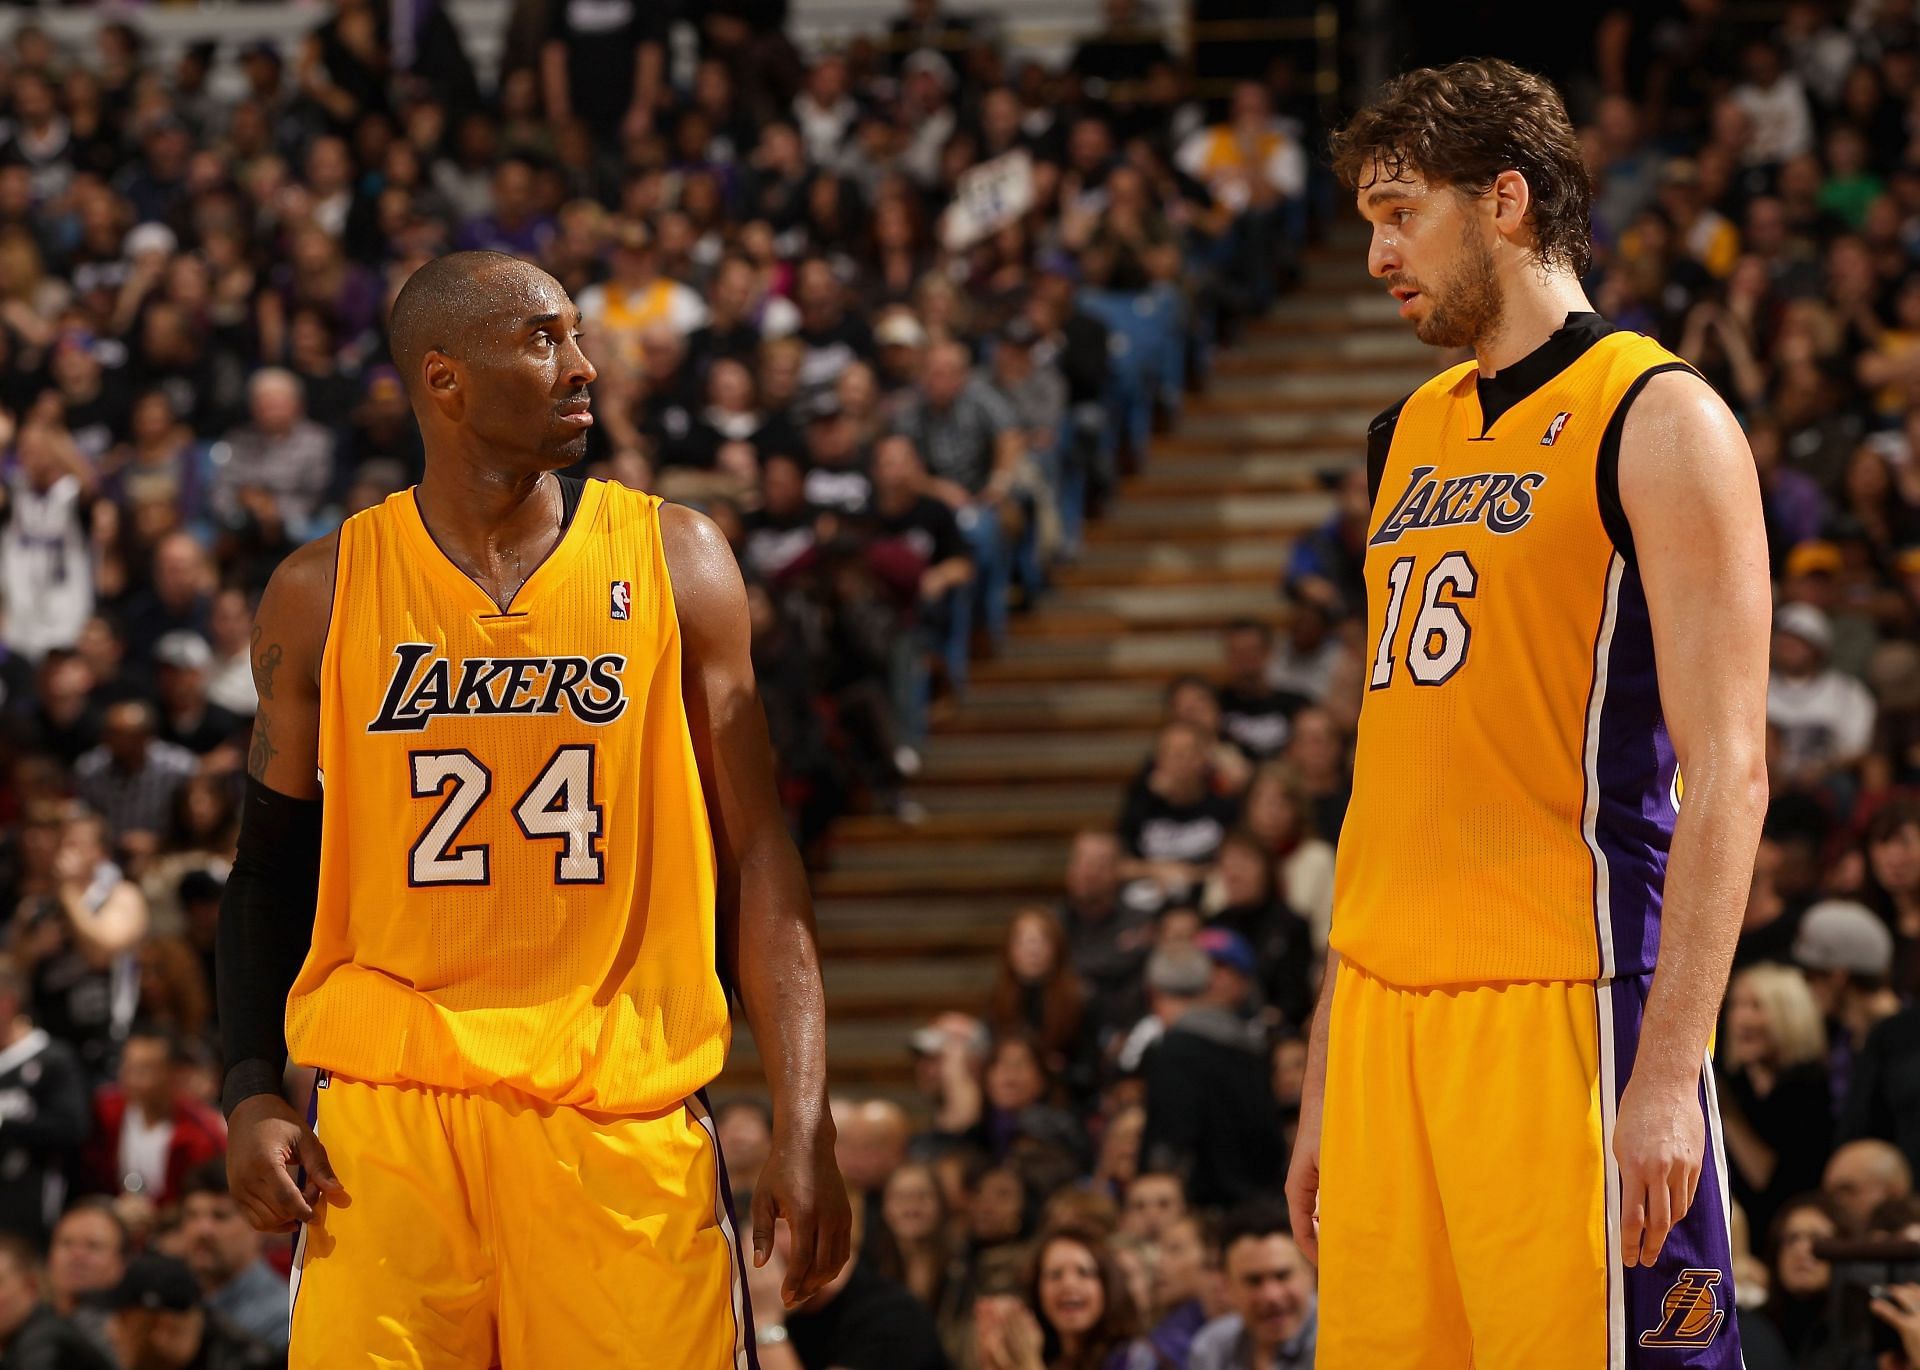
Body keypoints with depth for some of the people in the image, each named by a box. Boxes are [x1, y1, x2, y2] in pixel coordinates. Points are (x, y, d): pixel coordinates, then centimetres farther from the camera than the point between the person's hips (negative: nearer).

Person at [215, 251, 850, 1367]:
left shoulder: (677, 561, 4)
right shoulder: (322, 594, 6)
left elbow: (757, 856, 4)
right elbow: (272, 867, 13)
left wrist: (805, 1126, -4)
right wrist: (254, 1095, -1)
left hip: (625, 1108, 0)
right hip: (388, 1108, 0)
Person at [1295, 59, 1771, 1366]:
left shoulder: (1658, 418, -5)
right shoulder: (1412, 438, 18)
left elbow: (1727, 771, -12)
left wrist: (1669, 1070, -20)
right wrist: (1327, 1074, 17)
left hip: (1560, 1009, -7)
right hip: (1391, 1012, 7)